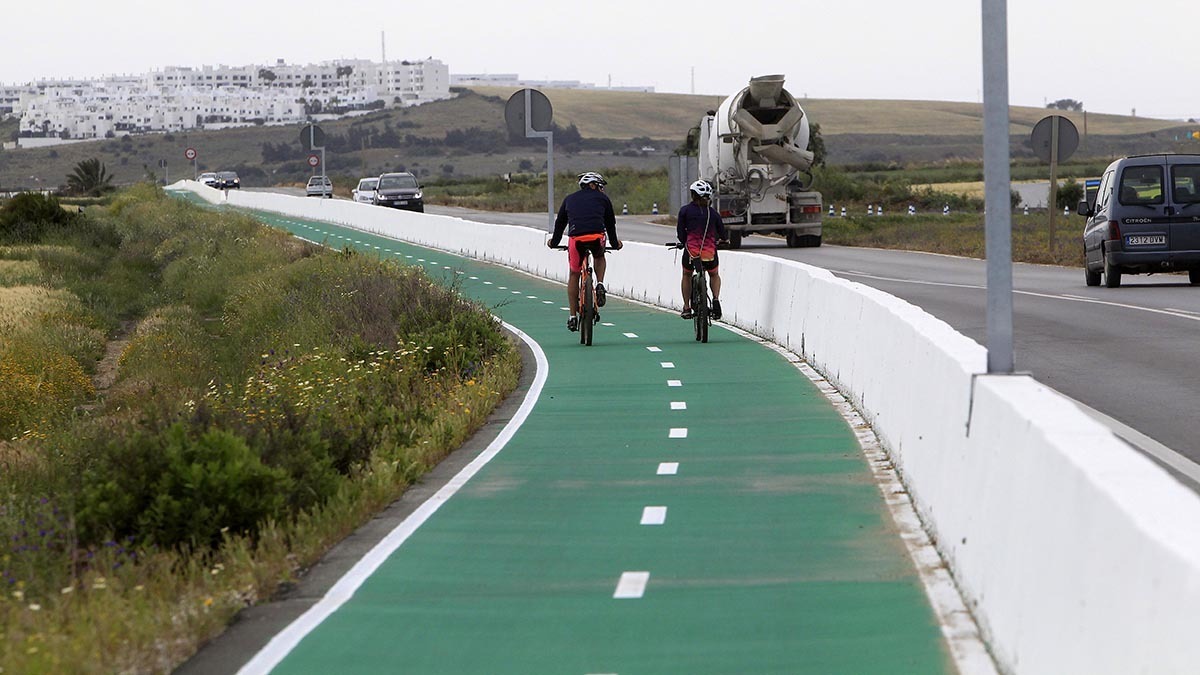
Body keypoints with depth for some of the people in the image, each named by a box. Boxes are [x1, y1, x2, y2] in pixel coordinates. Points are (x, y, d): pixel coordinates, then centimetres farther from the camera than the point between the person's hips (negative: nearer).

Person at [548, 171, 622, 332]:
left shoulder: (570, 199, 26)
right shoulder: (602, 198, 21)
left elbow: (560, 222, 32)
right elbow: (610, 223, 28)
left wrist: (554, 242, 47)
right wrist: (615, 243, 44)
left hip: (576, 239, 1)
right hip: (597, 237, -1)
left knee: (574, 275, 17)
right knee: (599, 257, 35)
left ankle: (573, 317, 16)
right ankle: (600, 285, 9)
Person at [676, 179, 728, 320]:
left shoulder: (685, 210, 1)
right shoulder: (713, 213, 4)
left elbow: (680, 231, 1)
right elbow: (722, 234, 11)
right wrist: (719, 241, 33)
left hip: (691, 252, -1)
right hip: (710, 253, 1)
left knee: (687, 276, 28)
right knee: (714, 275, 29)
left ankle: (686, 308, 23)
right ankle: (716, 298, 3)